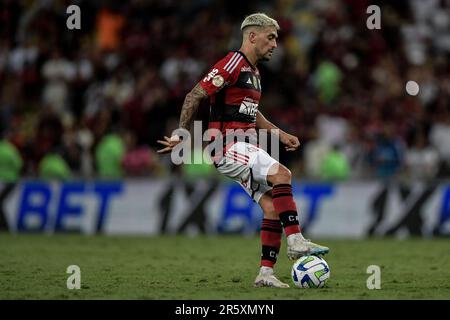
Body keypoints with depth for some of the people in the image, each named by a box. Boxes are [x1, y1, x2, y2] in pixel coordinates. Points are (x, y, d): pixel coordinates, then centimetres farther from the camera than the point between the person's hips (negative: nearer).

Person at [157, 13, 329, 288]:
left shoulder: (254, 72, 19)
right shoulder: (232, 64, -12)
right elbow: (194, 97, -14)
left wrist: (280, 135, 23)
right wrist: (182, 136, -14)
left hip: (246, 147, 10)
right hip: (228, 147, -10)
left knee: (272, 206, -1)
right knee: (282, 174, -27)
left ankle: (266, 274, 0)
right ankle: (296, 242, -28)